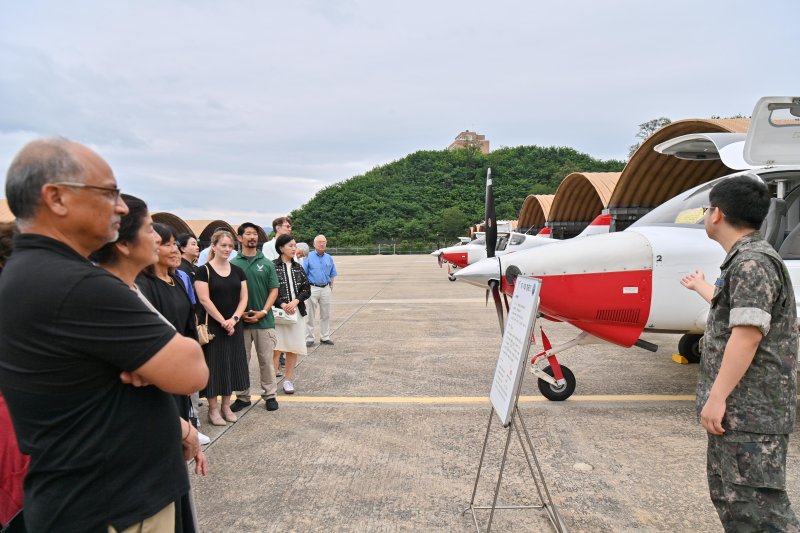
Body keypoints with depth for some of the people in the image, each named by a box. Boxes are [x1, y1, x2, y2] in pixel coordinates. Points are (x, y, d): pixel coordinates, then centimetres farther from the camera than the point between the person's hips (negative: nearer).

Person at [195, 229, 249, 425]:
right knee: (214, 365, 1)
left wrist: (234, 319, -10)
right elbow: (204, 300, -12)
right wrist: (223, 322, -14)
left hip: (234, 327, 5)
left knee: (232, 364, 9)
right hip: (213, 326, -4)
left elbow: (243, 298, 4)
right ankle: (213, 408, 13)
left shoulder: (238, 271, 8)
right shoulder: (204, 271, -6)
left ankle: (226, 405, 22)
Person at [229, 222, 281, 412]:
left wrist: (263, 312, -10)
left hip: (264, 320, 0)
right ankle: (242, 396, 22)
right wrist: (239, 313, -9)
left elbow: (274, 291, 1)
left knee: (266, 360, 7)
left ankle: (270, 395, 18)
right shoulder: (233, 264, 0)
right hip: (240, 321, 0)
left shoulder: (267, 264, 3)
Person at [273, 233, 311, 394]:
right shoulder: (273, 266, -4)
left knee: (293, 347, 7)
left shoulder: (298, 267, 11)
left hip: (297, 311, 5)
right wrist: (282, 304, -16)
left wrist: (295, 301, -8)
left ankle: (288, 379, 20)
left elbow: (307, 289, 8)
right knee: (275, 347, -5)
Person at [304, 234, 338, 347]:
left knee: (326, 314, 10)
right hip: (312, 288, -4)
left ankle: (325, 337, 20)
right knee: (310, 315, 2)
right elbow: (303, 274, -3)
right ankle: (309, 338, 10)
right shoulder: (309, 257, -3)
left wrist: (331, 286, 6)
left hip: (325, 289, 4)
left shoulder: (329, 258, 8)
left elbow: (332, 274, 15)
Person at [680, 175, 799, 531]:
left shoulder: (753, 262, -16)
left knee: (757, 501, -7)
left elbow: (747, 334, -24)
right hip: (735, 407, 11)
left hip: (750, 410, -11)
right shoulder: (744, 261, 16)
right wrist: (701, 287, 53)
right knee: (727, 494, 17)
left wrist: (716, 397, -24)